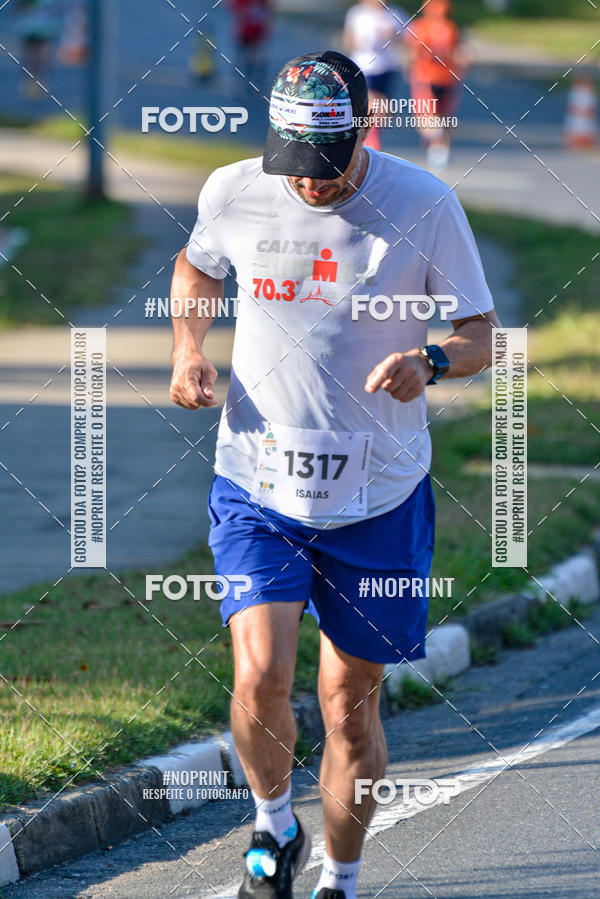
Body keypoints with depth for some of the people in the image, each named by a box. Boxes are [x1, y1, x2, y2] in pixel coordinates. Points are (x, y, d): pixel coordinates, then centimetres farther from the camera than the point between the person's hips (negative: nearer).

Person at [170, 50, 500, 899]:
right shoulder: (233, 194, -5)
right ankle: (273, 824, 14)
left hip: (379, 499, 0)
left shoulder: (424, 204, -10)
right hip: (258, 486, 0)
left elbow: (483, 333, -2)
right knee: (260, 679, -17)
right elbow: (197, 266, 18)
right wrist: (188, 347, -1)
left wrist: (431, 362, -24)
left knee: (351, 705, 7)